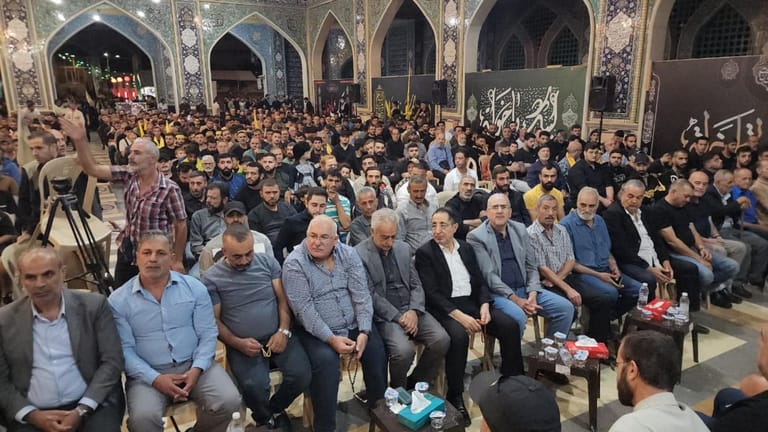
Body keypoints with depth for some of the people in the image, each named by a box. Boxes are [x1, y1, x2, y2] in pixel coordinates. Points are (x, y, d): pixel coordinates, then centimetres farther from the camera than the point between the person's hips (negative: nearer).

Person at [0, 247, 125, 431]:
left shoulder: (93, 305, -1)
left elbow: (112, 362, -2)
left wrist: (82, 410, -11)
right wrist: (32, 415, -8)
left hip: (92, 405, -1)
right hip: (33, 413, 1)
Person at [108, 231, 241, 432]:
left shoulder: (195, 287, 2)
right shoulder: (118, 300, -1)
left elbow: (208, 334, 1)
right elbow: (124, 349, -4)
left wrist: (196, 369, -14)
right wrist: (155, 379, -17)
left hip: (193, 365, 2)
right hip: (148, 373, -1)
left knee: (228, 401, -20)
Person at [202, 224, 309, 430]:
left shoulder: (268, 262, 3)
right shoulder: (211, 278, -3)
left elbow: (283, 299, 3)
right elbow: (214, 320, 0)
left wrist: (284, 331, -11)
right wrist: (237, 343, -13)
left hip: (277, 335, 2)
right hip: (243, 344, -2)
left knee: (302, 375, -17)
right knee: (254, 388, -26)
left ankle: (274, 409, 16)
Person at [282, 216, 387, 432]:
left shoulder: (349, 254, -1)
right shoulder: (294, 264, -12)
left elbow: (361, 295, -5)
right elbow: (304, 310, -18)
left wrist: (364, 331, -16)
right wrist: (331, 338, -24)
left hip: (353, 325, 4)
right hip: (316, 330, -3)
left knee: (376, 351, -16)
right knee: (325, 360, -29)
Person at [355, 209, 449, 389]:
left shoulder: (404, 248, 12)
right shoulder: (359, 254, -7)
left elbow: (416, 284, 11)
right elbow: (370, 295, -11)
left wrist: (414, 311, -8)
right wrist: (398, 317, -15)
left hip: (410, 309, 6)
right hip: (384, 315, -5)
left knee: (441, 339, -16)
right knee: (404, 350, -29)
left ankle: (416, 384, 8)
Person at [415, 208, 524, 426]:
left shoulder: (467, 248, 14)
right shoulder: (424, 253, -3)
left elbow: (481, 282, 12)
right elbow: (432, 293, -12)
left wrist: (484, 305, -9)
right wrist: (459, 315, -22)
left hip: (472, 302, 6)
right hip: (445, 307, -5)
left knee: (510, 326, -14)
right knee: (459, 335, -34)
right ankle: (455, 396, -15)